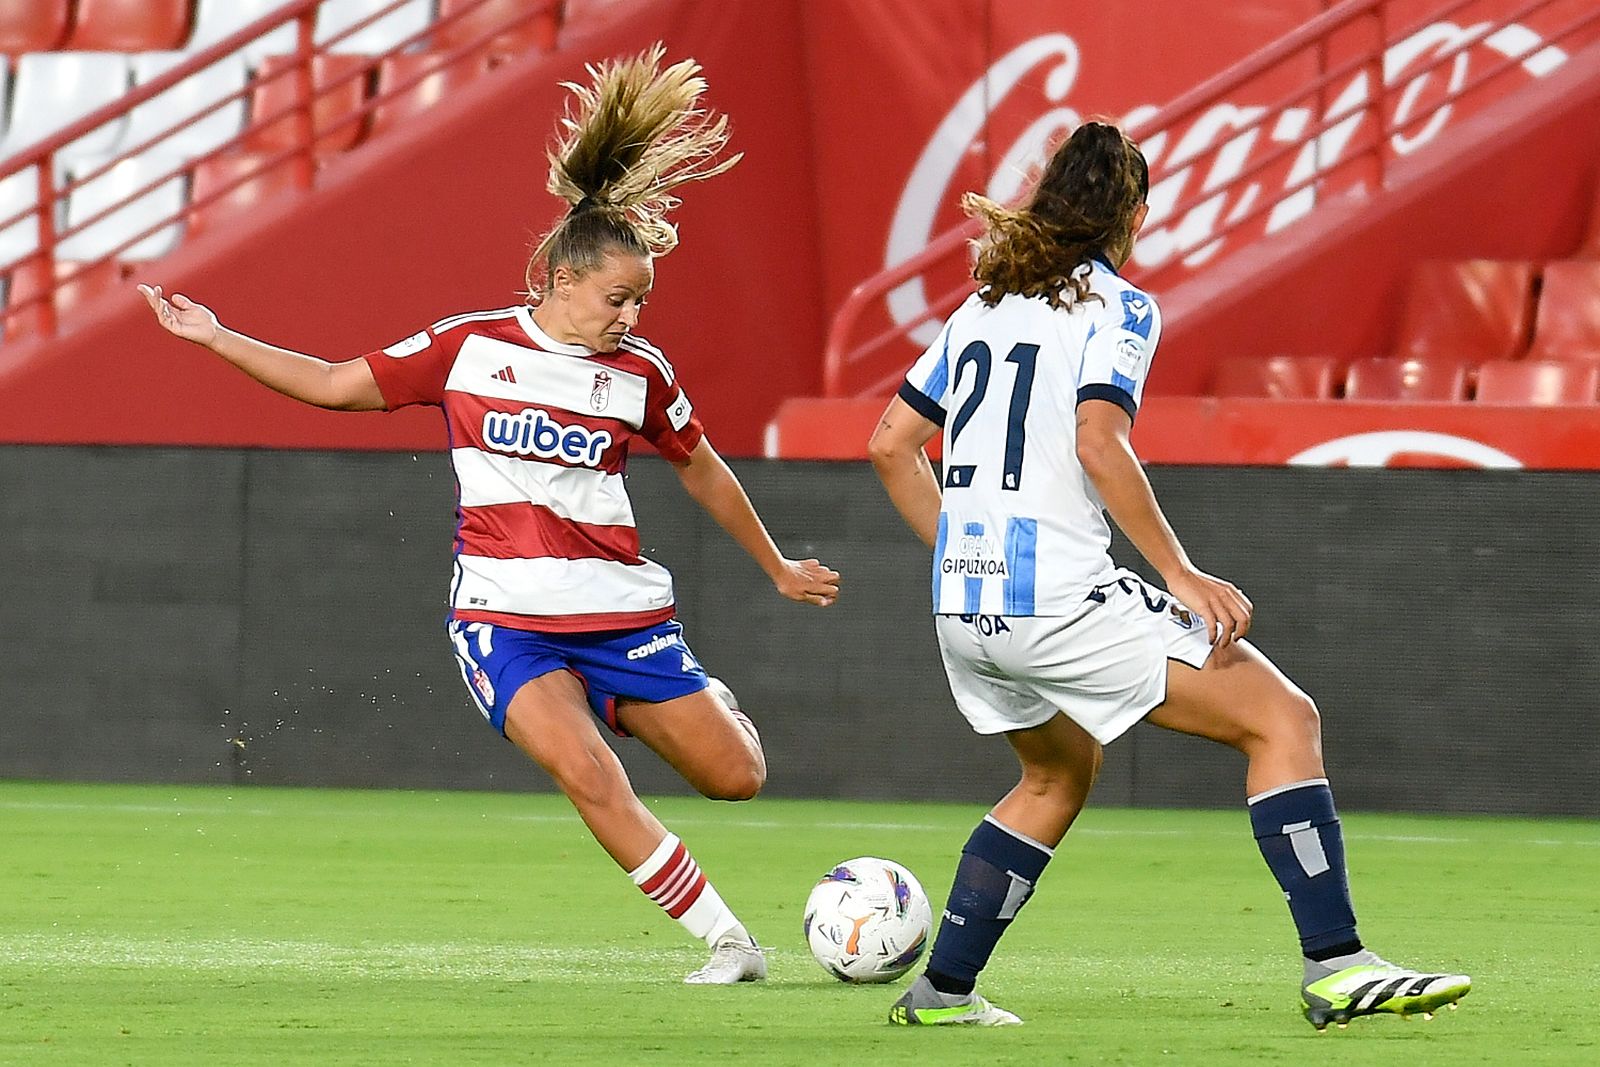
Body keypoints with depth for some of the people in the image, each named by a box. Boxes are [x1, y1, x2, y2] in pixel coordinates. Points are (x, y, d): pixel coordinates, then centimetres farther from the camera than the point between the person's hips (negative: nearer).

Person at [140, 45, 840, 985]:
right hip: (506, 616, -2)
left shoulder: (641, 371, 3)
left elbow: (701, 470, 19)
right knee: (590, 777, -24)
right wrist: (216, 339, 5)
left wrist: (777, 569, 28)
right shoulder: (469, 346, 1)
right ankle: (730, 943, -16)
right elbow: (336, 385, 9)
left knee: (737, 777, 1)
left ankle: (715, 707, 39)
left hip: (624, 611, 2)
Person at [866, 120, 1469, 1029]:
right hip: (1061, 601, -8)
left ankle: (943, 989, 26)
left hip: (965, 611, 8)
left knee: (1062, 770, 31)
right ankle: (1336, 966, -14)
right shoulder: (1118, 308, -5)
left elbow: (892, 444, 18)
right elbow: (1098, 443, -19)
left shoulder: (983, 306, 16)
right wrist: (1181, 575, -15)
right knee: (1282, 717, -3)